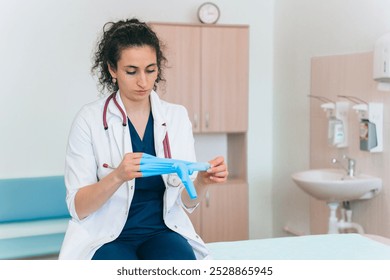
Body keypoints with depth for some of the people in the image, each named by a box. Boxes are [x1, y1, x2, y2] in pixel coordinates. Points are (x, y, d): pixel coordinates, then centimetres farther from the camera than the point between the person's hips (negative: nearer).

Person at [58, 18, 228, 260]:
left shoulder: (177, 116, 3)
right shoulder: (90, 119, -7)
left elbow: (186, 203, 3)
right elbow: (77, 208, -10)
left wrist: (202, 181, -19)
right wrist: (118, 176, -28)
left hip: (162, 231, 2)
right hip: (106, 237, -2)